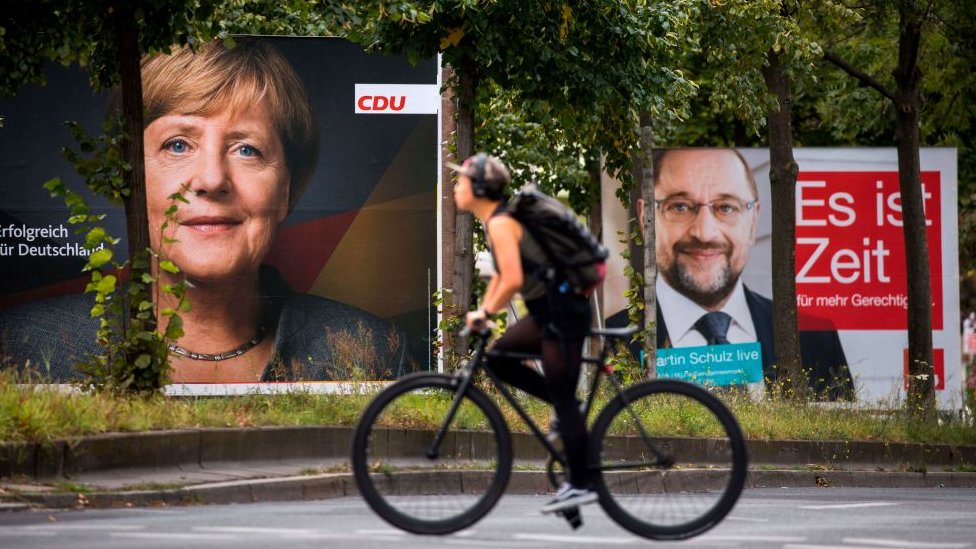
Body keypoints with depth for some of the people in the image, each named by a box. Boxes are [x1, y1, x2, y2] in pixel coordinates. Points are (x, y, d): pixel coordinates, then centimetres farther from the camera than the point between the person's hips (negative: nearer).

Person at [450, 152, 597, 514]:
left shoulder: (500, 224, -18)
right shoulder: (496, 220, 12)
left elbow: (512, 281, -27)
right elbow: (500, 273, 22)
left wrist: (485, 314, -13)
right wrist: (482, 311, 15)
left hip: (562, 311, -10)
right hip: (550, 310, 10)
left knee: (562, 399, -5)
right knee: (499, 358, 13)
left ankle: (580, 486, -1)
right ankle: (567, 410, 16)